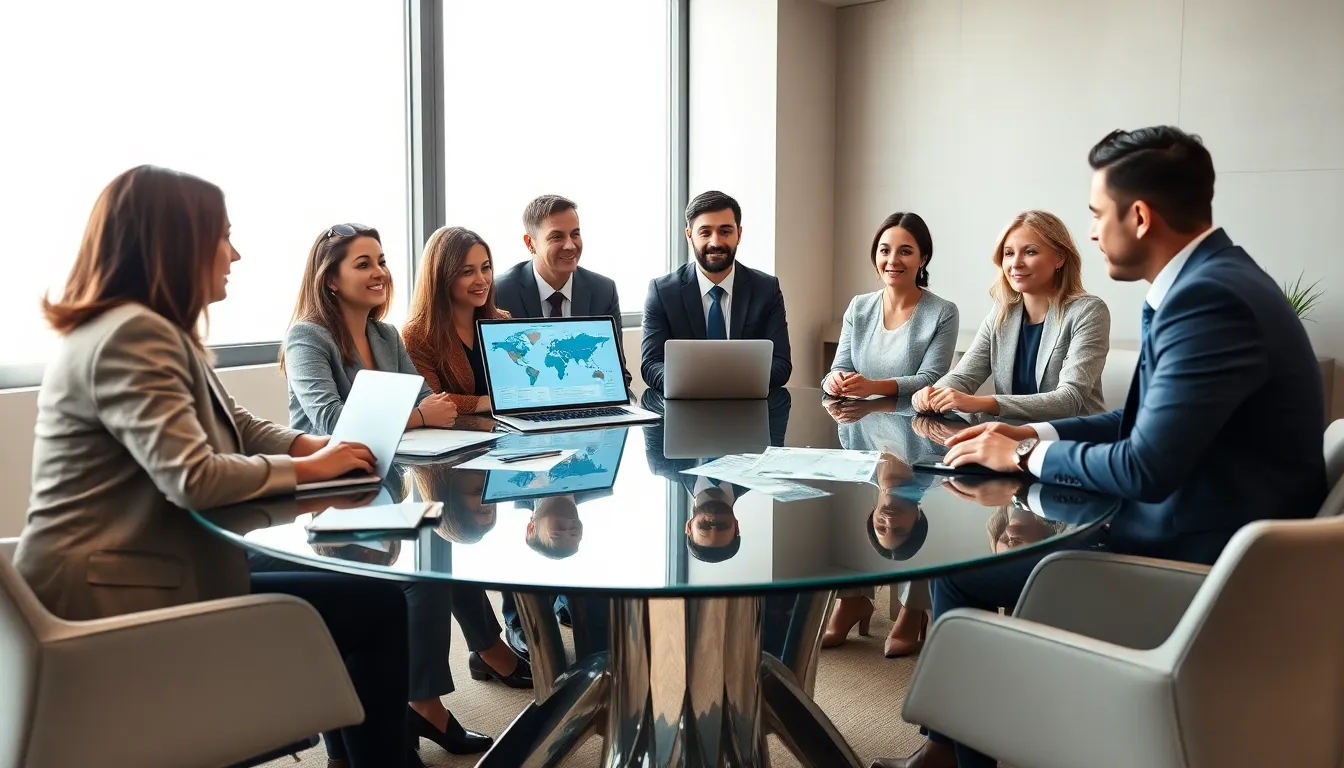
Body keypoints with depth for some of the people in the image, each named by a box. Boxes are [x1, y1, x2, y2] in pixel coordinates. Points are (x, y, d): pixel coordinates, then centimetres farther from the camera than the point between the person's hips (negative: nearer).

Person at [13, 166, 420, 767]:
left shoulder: (152, 330, 13)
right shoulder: (131, 335, -20)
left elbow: (241, 428, 16)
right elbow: (195, 479, -30)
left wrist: (324, 446, -1)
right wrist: (307, 468, -14)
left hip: (145, 573, 11)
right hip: (117, 599, -11)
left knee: (361, 588, 13)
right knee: (377, 607, -10)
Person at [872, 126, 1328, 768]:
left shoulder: (1209, 297, -25)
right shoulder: (1209, 277, 7)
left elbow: (1146, 467, -28)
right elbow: (1146, 421, 15)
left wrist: (1024, 456, -12)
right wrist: (1034, 435, 5)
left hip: (1200, 554, -10)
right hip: (1191, 522, 10)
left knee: (960, 568, -5)